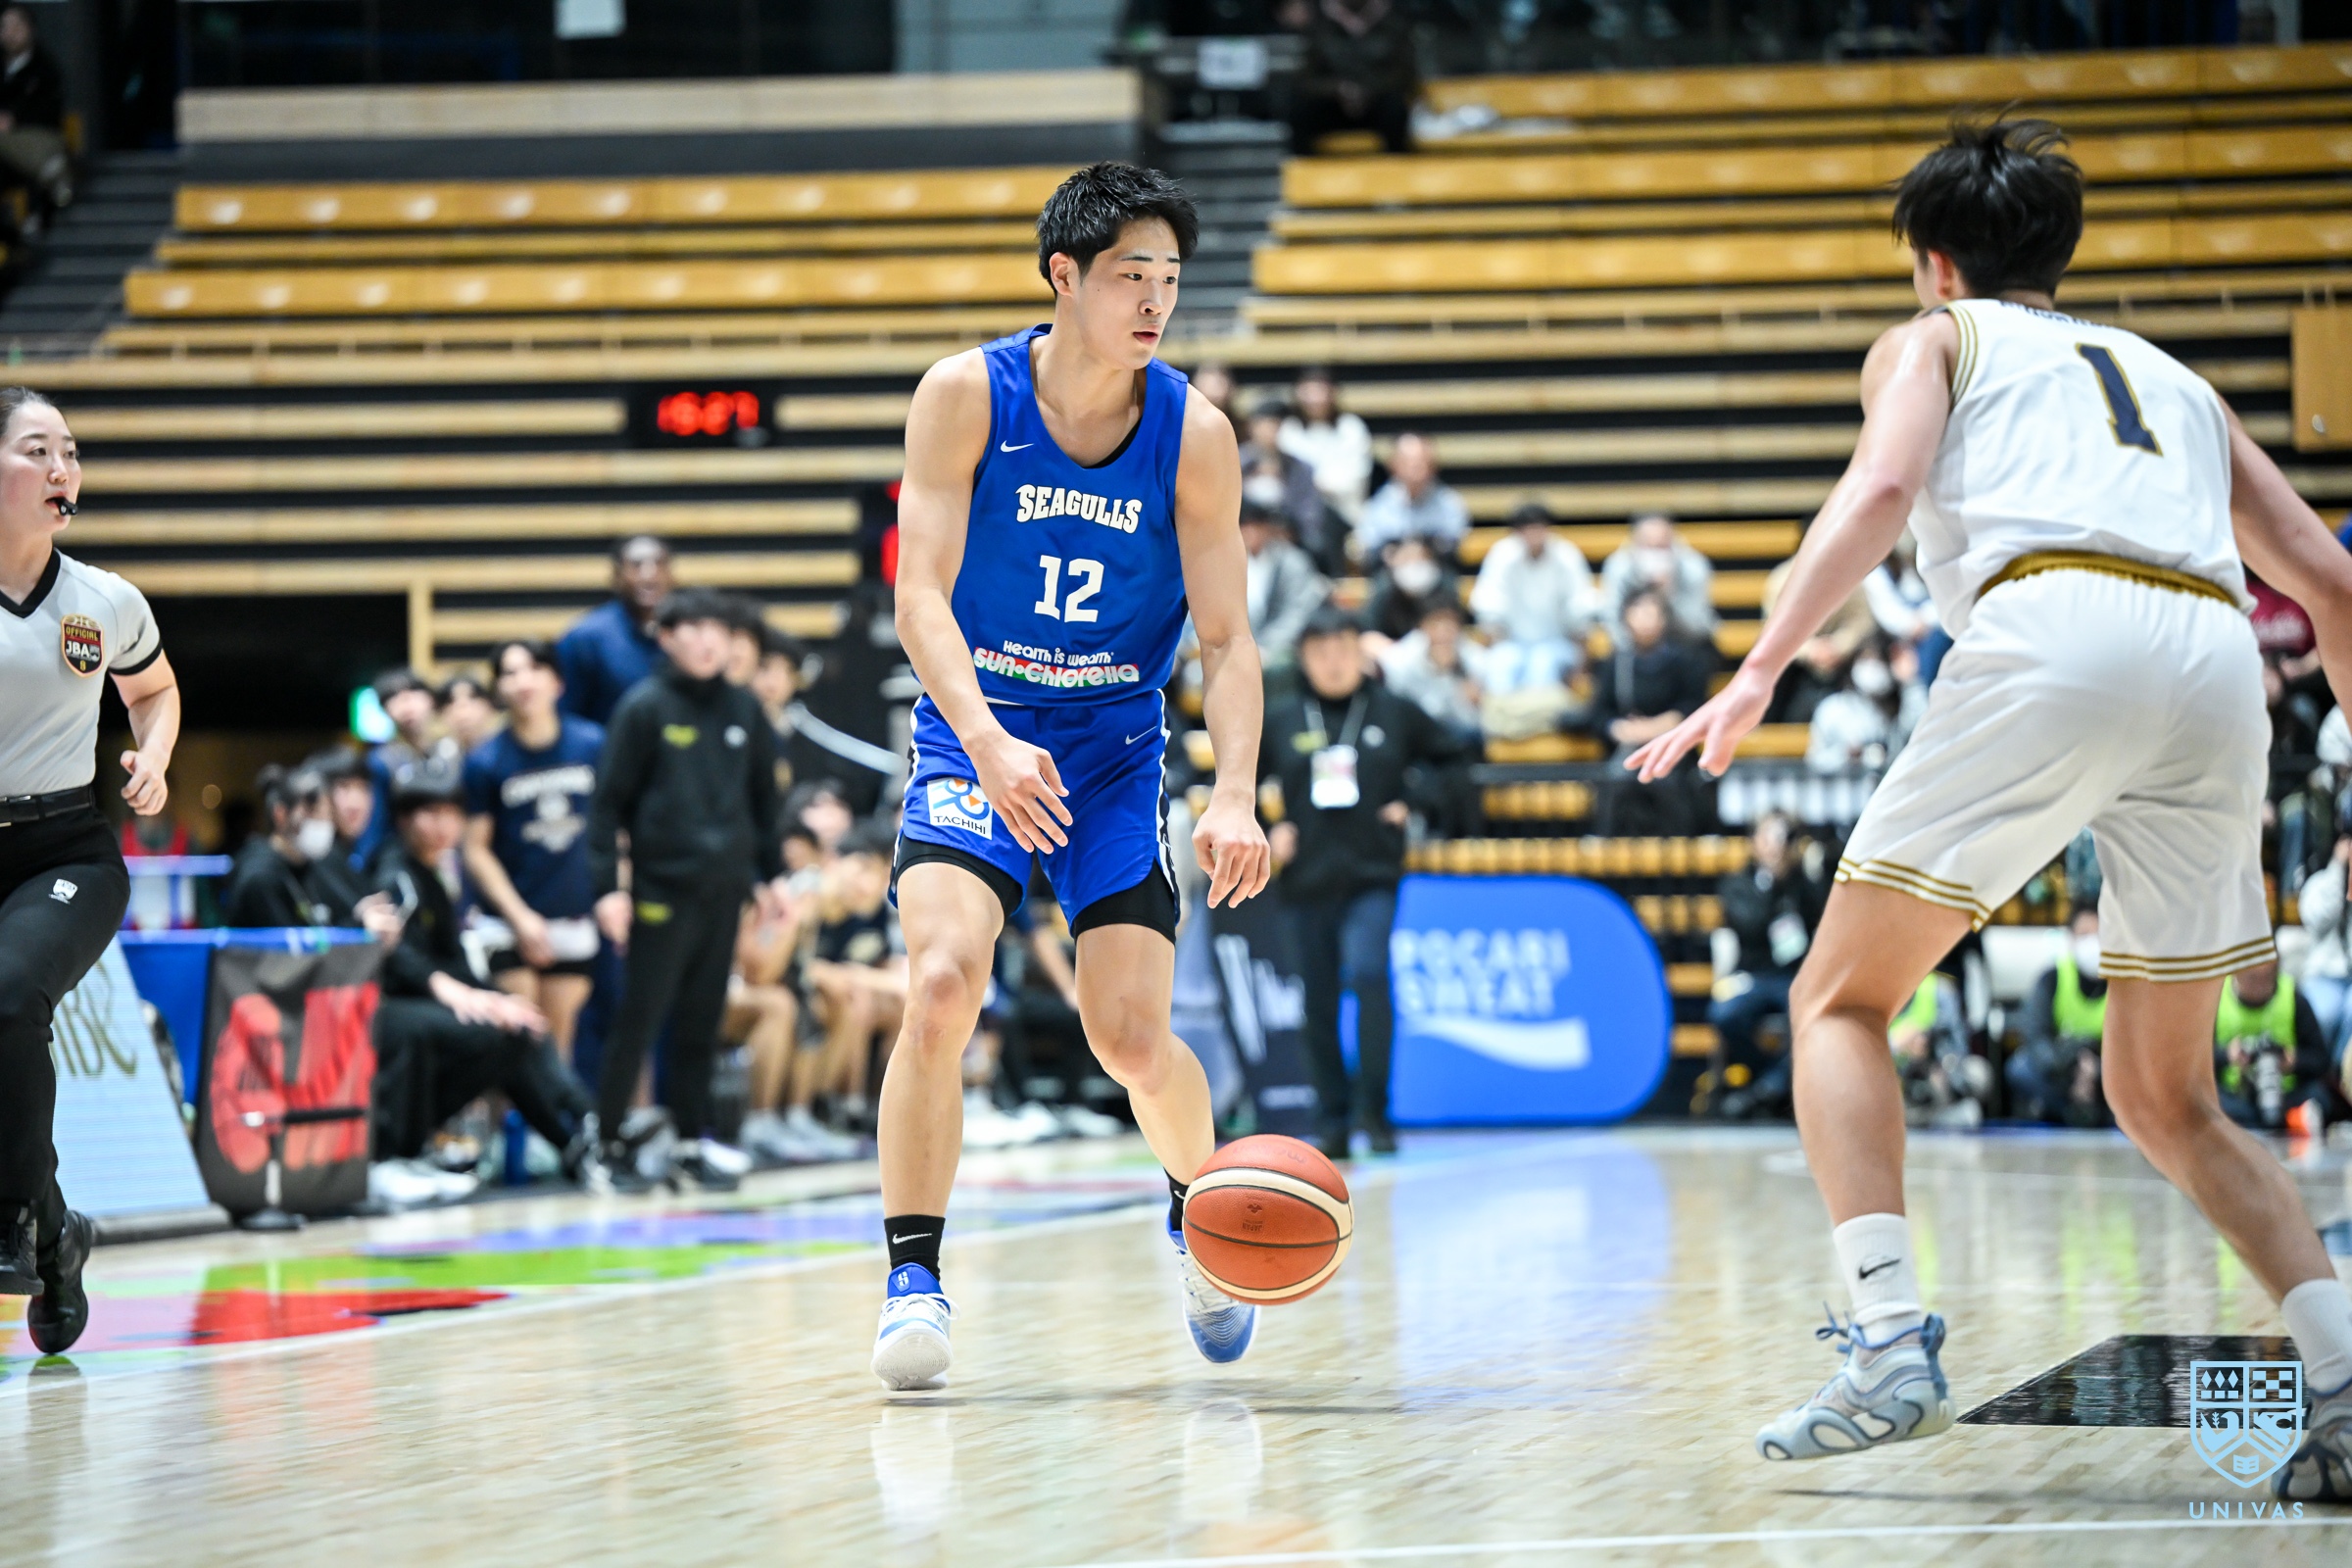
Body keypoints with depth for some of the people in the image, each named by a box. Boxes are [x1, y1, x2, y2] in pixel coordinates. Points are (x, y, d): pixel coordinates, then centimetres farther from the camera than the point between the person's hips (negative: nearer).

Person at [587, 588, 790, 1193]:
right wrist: (607, 886, -11)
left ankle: (694, 1141, 14)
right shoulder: (644, 708, -5)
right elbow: (608, 801, -5)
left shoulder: (743, 710, 9)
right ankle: (607, 1144, 2)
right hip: (662, 887, -4)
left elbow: (764, 796, 18)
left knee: (703, 1019, 8)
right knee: (640, 1018, -4)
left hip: (725, 888, 5)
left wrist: (771, 873, 15)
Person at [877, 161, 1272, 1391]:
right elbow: (921, 595, -16)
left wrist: (1235, 795, -24)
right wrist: (988, 741, -32)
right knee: (941, 983, -23)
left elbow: (1227, 641, -8)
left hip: (1116, 746, 1)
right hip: (976, 733, -1)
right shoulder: (966, 395, -12)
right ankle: (912, 1277, -13)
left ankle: (1197, 1204, 27)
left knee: (1133, 1037, -6)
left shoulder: (1193, 433, -9)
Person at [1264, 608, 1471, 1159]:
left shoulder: (1395, 713, 4)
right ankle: (1332, 1123, 12)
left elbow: (1457, 758, 11)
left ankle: (1372, 1110, -19)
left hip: (1374, 879, -2)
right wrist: (1263, 832, 2)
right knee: (1320, 1006, 4)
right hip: (1308, 881, 2)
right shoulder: (1279, 720, 6)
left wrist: (1413, 805, 2)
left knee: (1367, 972, -23)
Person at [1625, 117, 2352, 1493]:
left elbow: (1883, 486, 2)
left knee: (1841, 1001, 9)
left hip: (2051, 632, -4)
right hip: (2220, 660, 5)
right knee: (2167, 1099, 18)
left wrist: (1763, 670, -8)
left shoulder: (1937, 339, 24)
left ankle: (1892, 1345, -10)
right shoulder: (2172, 378, 37)